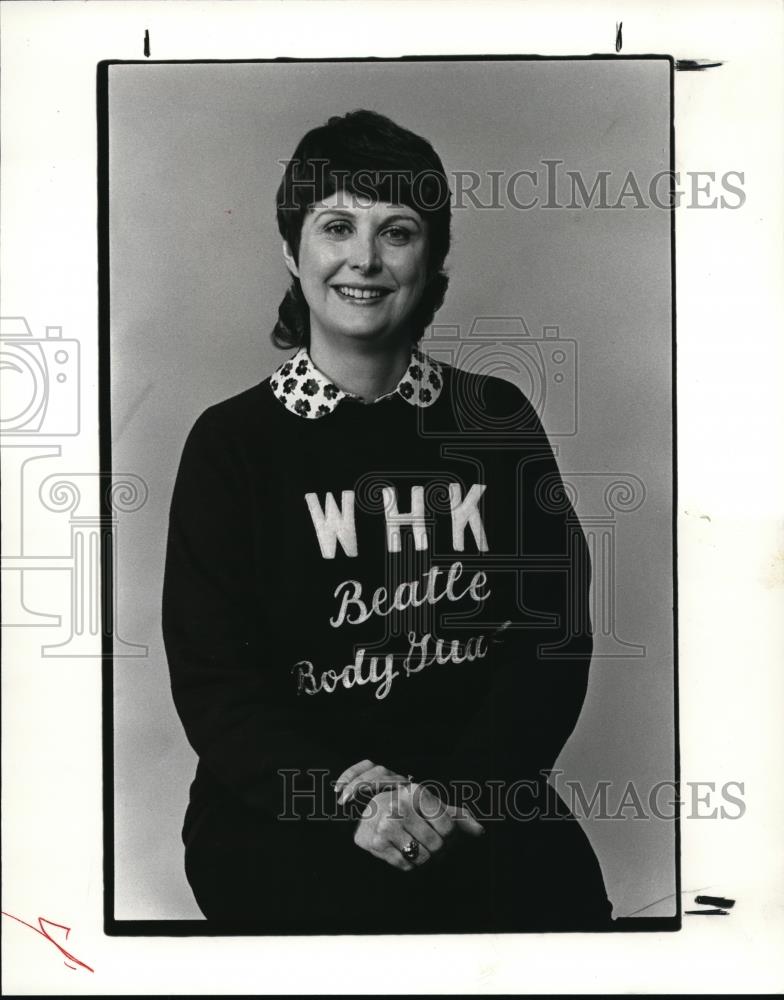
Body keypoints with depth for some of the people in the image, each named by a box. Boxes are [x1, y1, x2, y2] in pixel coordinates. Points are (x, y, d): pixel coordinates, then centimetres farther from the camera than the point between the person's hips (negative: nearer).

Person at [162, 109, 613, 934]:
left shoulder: (497, 420, 8)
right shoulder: (231, 441, 2)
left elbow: (552, 635, 2)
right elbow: (213, 680, -3)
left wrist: (457, 790, -15)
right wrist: (353, 798, -20)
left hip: (479, 795, 2)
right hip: (285, 808, -1)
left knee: (559, 892, -24)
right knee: (362, 902, -28)